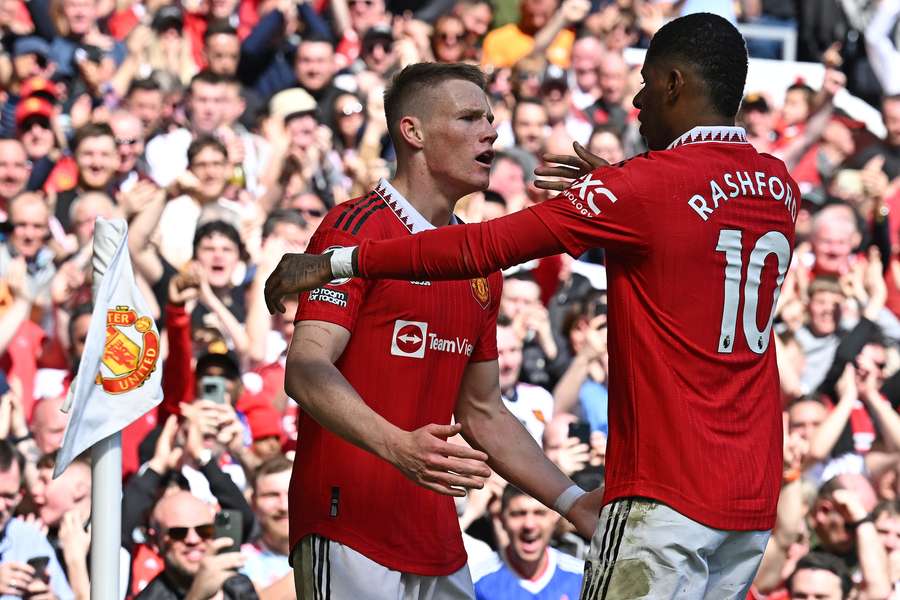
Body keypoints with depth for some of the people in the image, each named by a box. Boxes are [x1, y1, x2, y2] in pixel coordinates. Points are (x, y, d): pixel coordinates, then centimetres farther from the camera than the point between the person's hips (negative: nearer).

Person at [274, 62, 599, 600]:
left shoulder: (480, 261, 19)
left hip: (439, 545, 8)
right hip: (350, 535, -8)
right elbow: (306, 370, -19)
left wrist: (577, 506, 17)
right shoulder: (357, 228, -7)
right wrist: (398, 447, -34)